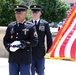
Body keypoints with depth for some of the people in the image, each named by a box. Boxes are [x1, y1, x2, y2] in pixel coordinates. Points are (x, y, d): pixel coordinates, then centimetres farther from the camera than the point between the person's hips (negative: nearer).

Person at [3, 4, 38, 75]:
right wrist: (9, 47, -10)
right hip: (13, 59, 4)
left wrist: (22, 43, -20)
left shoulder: (30, 26, -1)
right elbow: (5, 40, 11)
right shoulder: (10, 26, 10)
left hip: (25, 59, -3)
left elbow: (34, 41, -9)